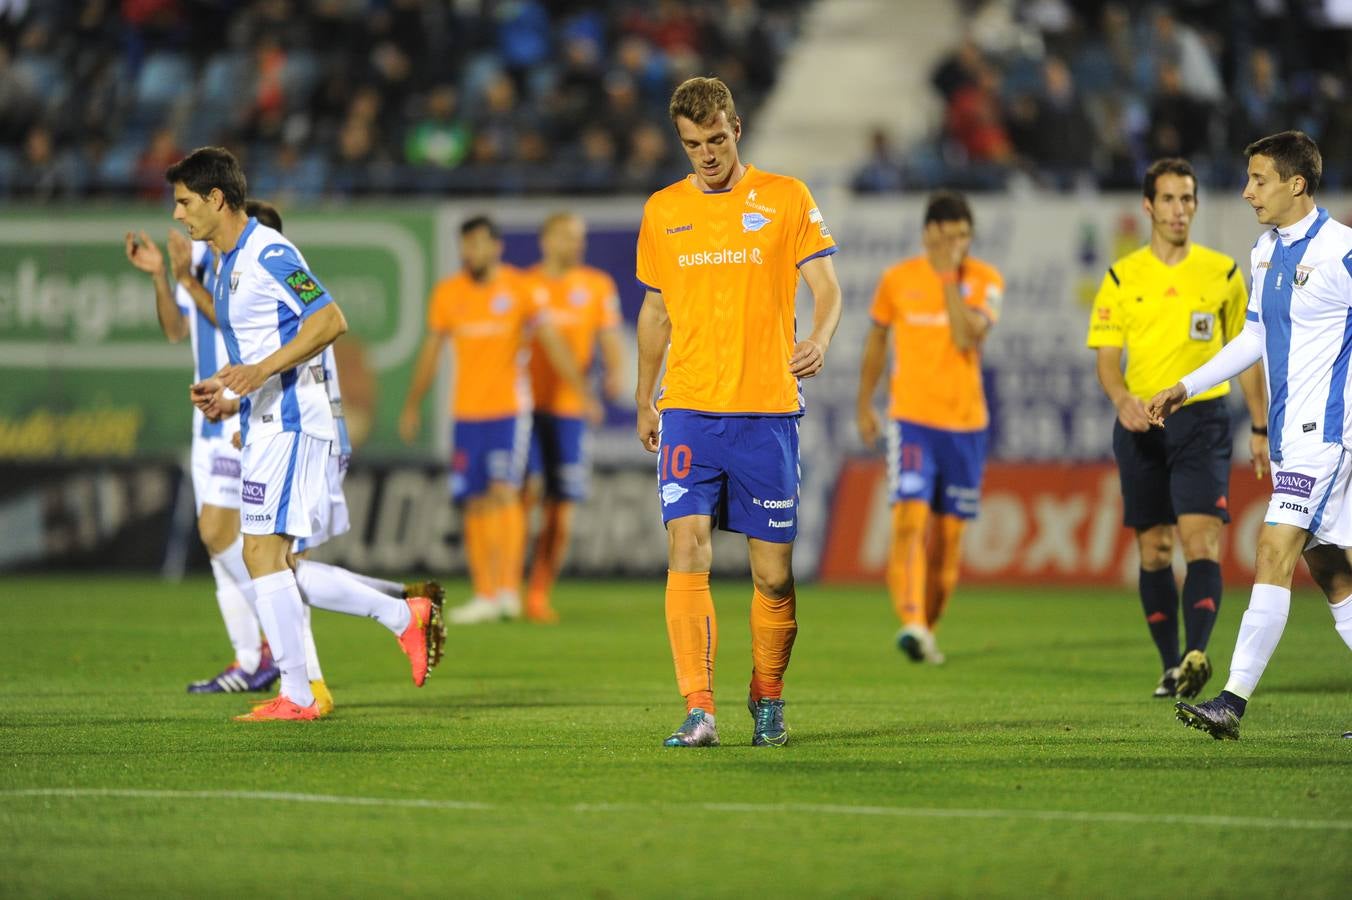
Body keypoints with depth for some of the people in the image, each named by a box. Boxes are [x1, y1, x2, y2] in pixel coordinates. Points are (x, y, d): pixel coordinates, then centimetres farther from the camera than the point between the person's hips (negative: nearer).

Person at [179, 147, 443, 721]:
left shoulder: (268, 253, -12)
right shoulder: (226, 266, 19)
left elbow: (329, 321, -19)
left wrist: (260, 372, -24)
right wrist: (228, 395, 12)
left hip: (289, 422, -10)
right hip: (264, 423, 10)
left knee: (263, 554, -13)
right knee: (271, 563, 8)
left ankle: (296, 696, -10)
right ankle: (405, 616, 14)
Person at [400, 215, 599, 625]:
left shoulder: (520, 290, -2)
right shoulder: (448, 294, 6)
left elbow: (552, 344, 2)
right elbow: (431, 351, 16)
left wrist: (584, 394, 0)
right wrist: (412, 406, 19)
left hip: (510, 410, -3)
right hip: (467, 413, 3)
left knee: (503, 491, -16)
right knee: (474, 505, 3)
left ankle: (509, 589, -20)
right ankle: (484, 596, 8)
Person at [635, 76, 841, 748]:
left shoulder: (786, 199, 3)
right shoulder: (662, 211, 11)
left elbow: (826, 288, -1)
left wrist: (818, 339, -22)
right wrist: (644, 401, 18)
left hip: (767, 411, -1)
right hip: (689, 411, 1)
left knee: (773, 573, 2)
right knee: (686, 553, -14)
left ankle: (767, 701, 22)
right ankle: (698, 712, -16)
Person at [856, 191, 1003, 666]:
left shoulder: (985, 280, -1)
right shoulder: (897, 280, 1)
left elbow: (966, 338, -17)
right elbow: (876, 341, 15)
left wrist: (949, 278, -17)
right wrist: (864, 406, 17)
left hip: (965, 422, 1)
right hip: (912, 418, -1)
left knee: (948, 536, 7)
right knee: (910, 518, -20)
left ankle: (928, 624, 23)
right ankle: (911, 622, -31)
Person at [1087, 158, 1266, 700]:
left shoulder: (1223, 272, 6)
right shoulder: (1122, 277, 6)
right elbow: (1106, 359, 3)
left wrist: (1260, 428, 9)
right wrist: (1122, 398, -19)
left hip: (1203, 417, -2)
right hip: (1140, 424, 2)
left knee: (1200, 539, -17)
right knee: (1154, 550, 5)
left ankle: (1196, 654, -30)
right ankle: (1170, 666, 15)